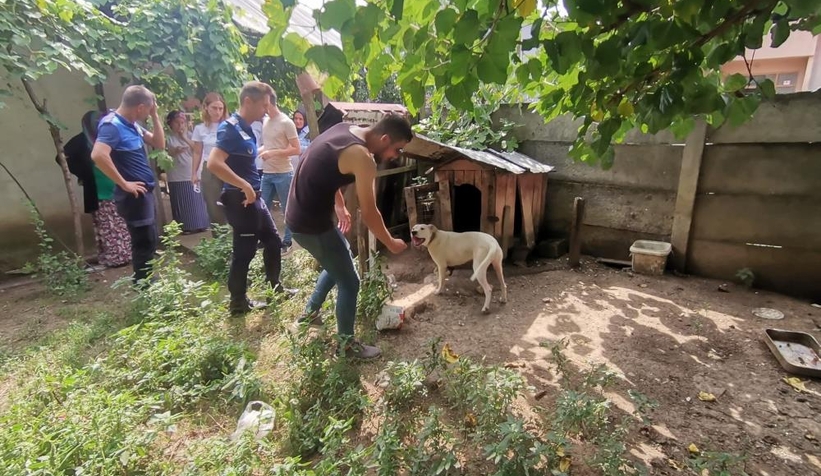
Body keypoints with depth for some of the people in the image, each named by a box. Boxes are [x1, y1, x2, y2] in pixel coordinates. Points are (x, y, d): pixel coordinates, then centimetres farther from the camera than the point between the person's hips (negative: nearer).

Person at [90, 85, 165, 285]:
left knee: (149, 242, 17)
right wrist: (124, 184, -23)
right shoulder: (112, 125, -16)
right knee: (144, 244, -3)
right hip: (134, 195, -10)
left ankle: (146, 285, 29)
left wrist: (154, 116, 7)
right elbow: (98, 155, -30)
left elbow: (159, 143, 16)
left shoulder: (133, 125, 11)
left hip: (145, 192, 10)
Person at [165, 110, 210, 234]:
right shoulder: (168, 137, -1)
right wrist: (175, 151, -25)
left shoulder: (189, 135, 12)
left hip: (191, 175, 4)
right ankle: (185, 228, 6)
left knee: (195, 202, 7)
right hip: (177, 177, -4)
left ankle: (198, 225, 16)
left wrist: (185, 138, -7)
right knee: (181, 204, -1)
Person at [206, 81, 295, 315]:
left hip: (254, 197, 9)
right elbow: (213, 163, -28)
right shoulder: (230, 128, -16)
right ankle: (238, 303, 18)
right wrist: (245, 186, -25)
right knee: (244, 251, 1)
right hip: (240, 199, -9)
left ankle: (276, 287, 34)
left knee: (273, 241, 17)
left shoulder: (246, 128, 11)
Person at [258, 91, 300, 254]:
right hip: (266, 173, 7)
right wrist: (258, 150, 3)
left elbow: (296, 149, -12)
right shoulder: (265, 121, 11)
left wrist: (273, 153, -19)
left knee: (287, 209, 5)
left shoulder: (286, 122, -10)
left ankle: (287, 242, 16)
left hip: (283, 174, -7)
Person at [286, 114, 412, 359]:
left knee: (338, 261, 28)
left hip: (299, 213, 10)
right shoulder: (362, 157, -23)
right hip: (310, 223, -10)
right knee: (349, 282, 4)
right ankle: (347, 342, 23)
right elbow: (369, 213, -17)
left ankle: (310, 311, 44)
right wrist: (391, 243, -2)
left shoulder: (344, 128, 4)